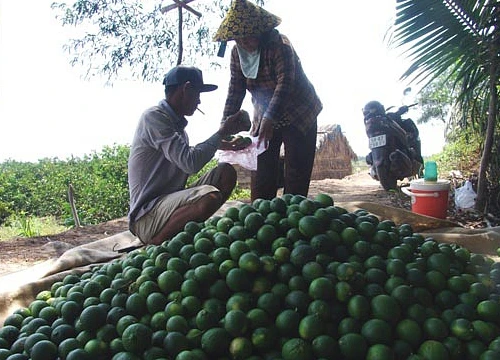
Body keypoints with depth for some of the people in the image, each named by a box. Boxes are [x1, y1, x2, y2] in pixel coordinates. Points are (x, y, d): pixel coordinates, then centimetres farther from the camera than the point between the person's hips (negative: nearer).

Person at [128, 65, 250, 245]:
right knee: (209, 197, -34)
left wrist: (219, 144, 18)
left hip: (171, 200, 9)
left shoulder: (176, 122, 14)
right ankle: (156, 243, -14)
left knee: (226, 172, 3)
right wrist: (222, 132, -13)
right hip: (147, 218, -9)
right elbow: (190, 163, -24)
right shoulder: (153, 117, -14)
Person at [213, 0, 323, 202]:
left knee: (296, 175, -6)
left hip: (298, 115, -5)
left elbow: (285, 83, -32)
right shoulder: (237, 53, -3)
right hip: (264, 118, 5)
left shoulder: (279, 45, -21)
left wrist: (269, 119, -44)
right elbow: (235, 91, -4)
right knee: (261, 171, 2)